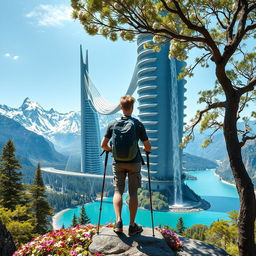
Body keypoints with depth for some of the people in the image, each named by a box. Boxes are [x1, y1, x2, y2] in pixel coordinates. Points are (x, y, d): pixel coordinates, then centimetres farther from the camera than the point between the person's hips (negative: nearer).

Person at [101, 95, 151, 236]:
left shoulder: (113, 124, -4)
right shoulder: (138, 124, -9)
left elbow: (103, 145, -1)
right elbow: (148, 147, -7)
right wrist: (144, 149, 16)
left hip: (118, 163, 1)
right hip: (134, 163, -1)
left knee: (118, 191, 11)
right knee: (133, 193, 6)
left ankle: (118, 221, -1)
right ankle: (132, 226, 14)